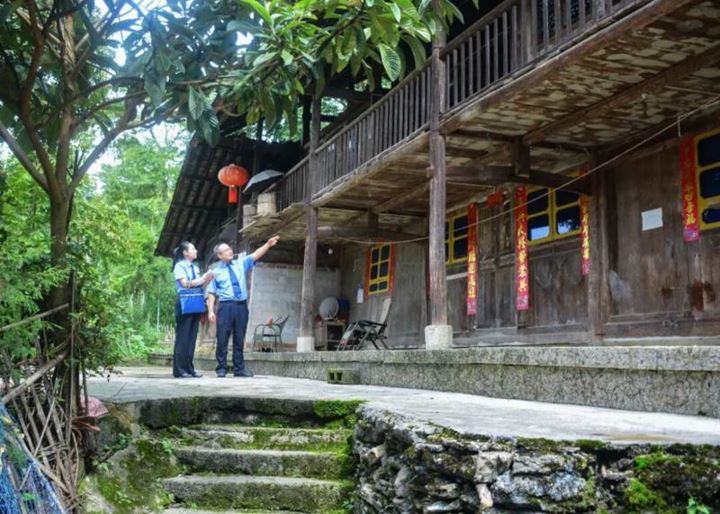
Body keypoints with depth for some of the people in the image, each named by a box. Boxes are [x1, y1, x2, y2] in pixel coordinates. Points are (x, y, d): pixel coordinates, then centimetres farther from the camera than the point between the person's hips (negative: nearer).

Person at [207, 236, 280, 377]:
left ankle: (239, 368, 14)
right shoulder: (216, 272, 6)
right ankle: (221, 368, 7)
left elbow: (256, 255, 2)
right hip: (225, 306, -3)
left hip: (241, 306, 3)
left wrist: (268, 245, -13)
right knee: (222, 339, -3)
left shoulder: (241, 264, 13)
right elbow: (211, 293, 3)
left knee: (239, 339, 7)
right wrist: (211, 311, -7)